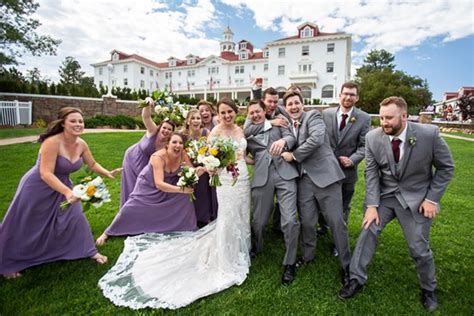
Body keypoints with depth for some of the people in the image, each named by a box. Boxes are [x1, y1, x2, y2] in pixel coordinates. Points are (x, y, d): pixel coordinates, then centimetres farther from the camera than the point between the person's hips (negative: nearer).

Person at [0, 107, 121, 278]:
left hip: (61, 185, 5)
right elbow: (46, 174, -35)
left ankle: (89, 251, 21)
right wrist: (67, 192, -46)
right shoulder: (52, 142, -31)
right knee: (24, 228, 10)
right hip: (37, 187, -5)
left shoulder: (81, 144, -10)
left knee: (75, 216, 5)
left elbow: (93, 164, 5)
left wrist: (107, 173, -13)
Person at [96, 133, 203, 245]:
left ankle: (187, 227, 5)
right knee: (131, 208, -3)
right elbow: (159, 184, -43)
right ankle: (107, 233, 20)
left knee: (185, 196, -16)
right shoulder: (158, 157, -37)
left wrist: (198, 172, -41)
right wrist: (181, 189, -50)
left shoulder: (183, 155, -23)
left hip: (169, 183, 4)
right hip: (149, 184, -4)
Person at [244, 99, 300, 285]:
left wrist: (283, 141, -21)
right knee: (258, 221, 8)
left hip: (285, 174, -1)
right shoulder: (246, 132, 19)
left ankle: (289, 264, 14)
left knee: (290, 221, -8)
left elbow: (292, 138, 0)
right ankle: (256, 251, 40)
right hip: (262, 177, 1)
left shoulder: (278, 124, 19)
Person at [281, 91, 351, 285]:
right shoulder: (288, 125, 17)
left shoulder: (313, 116, -2)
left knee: (336, 222, 1)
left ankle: (346, 264, 20)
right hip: (304, 178, 5)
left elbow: (317, 139, -19)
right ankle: (308, 255, 35)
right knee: (306, 221, 11)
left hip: (325, 175, -5)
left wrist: (293, 156, -13)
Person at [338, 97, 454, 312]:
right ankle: (357, 279, 9)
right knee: (369, 229, -9)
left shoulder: (429, 134, -18)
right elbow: (371, 173, -8)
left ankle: (428, 290, 33)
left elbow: (446, 168, -5)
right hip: (385, 195, 2)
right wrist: (372, 205, -14)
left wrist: (432, 198, -10)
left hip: (416, 198, -1)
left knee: (419, 248, 4)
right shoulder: (373, 137, -12)